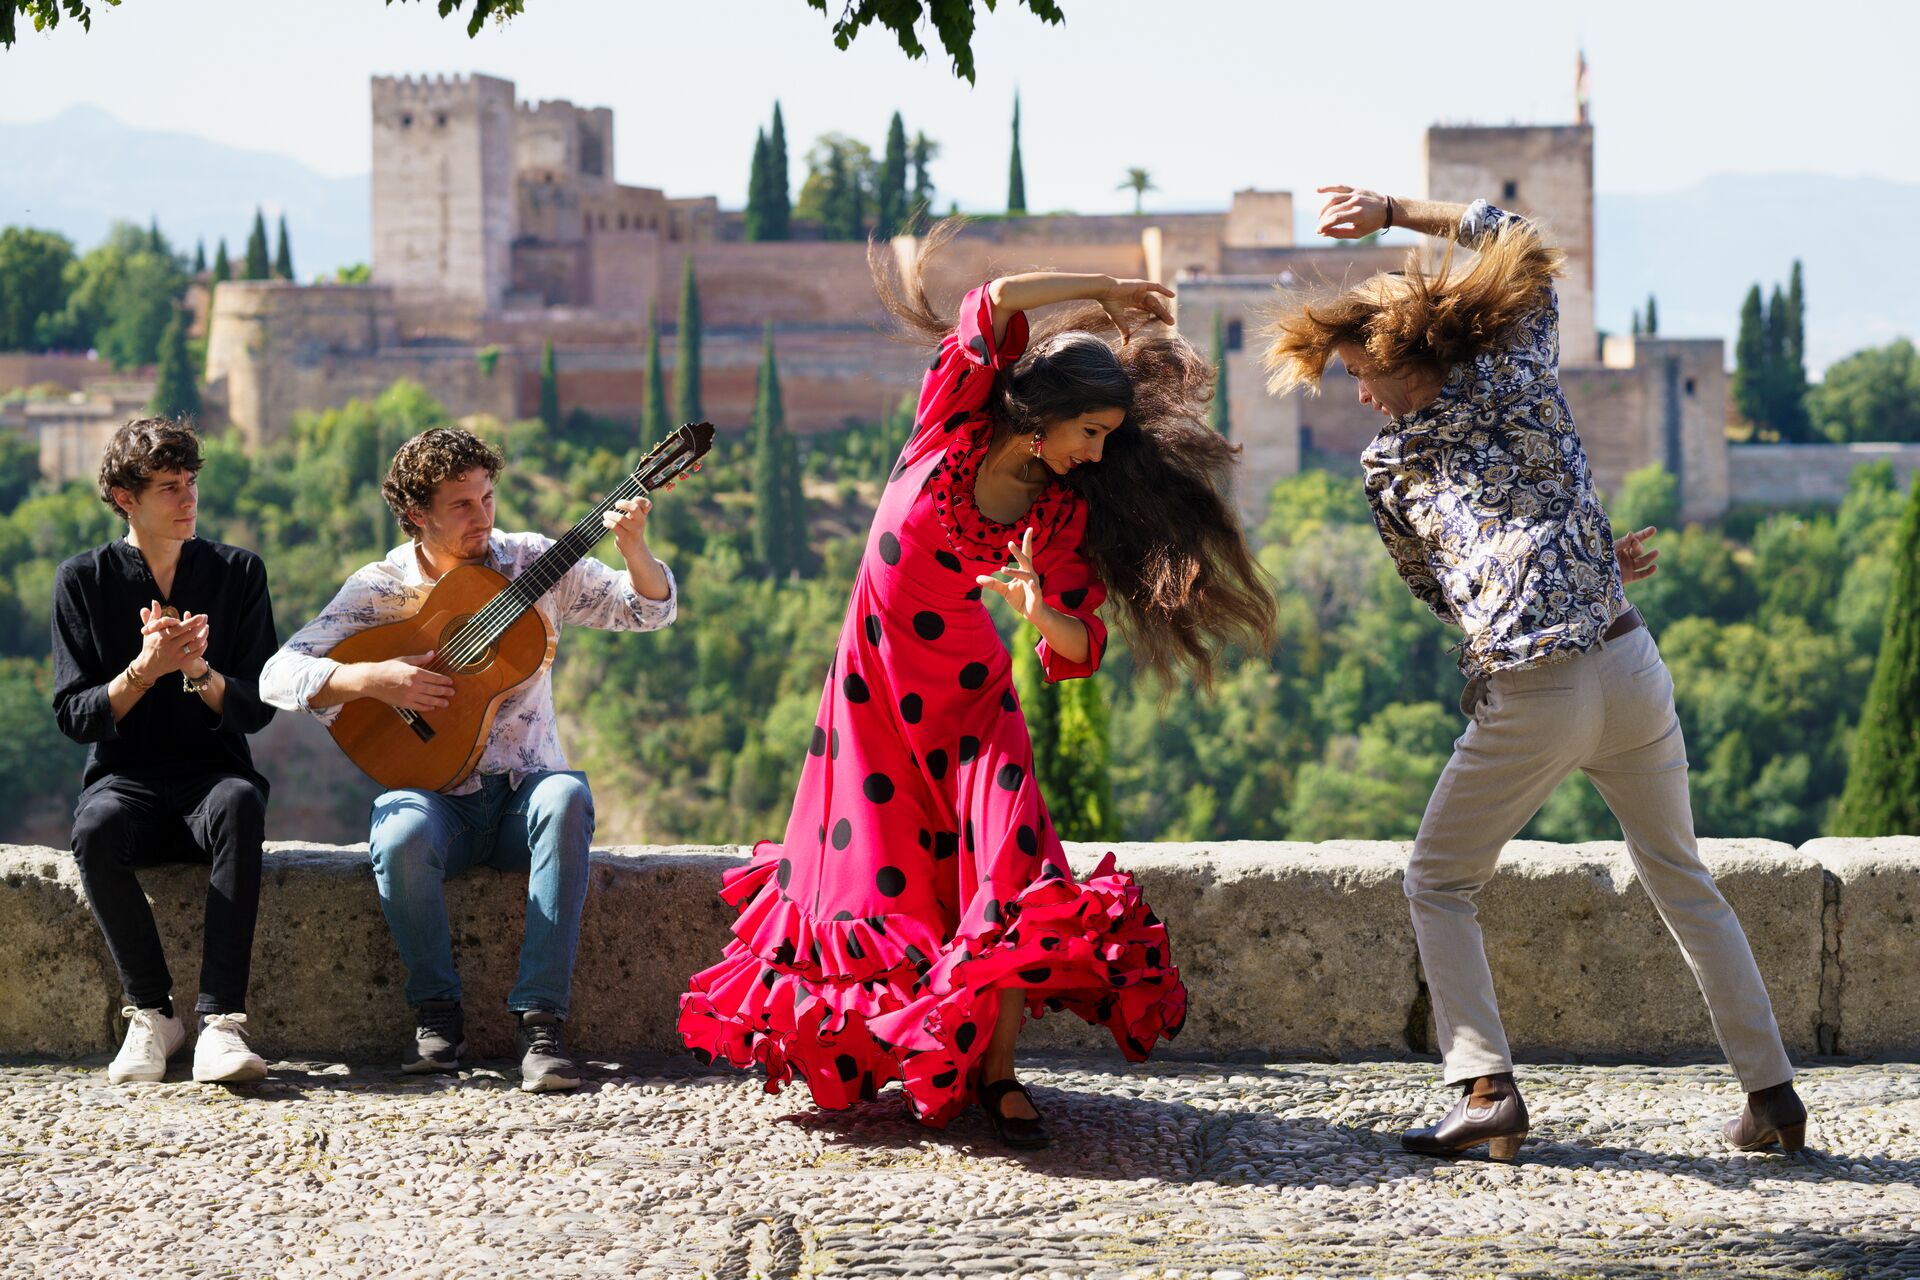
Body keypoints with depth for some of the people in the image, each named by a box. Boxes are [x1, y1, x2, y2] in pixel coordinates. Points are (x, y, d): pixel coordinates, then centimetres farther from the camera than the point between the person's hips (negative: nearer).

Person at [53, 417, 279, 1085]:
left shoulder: (238, 572, 6)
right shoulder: (83, 579, 3)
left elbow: (257, 708, 2)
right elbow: (74, 716, -1)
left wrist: (198, 669, -18)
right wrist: (144, 670, -18)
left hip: (213, 773, 0)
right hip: (125, 778, 0)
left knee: (239, 806, -37)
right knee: (96, 829, -37)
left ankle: (220, 1020, -41)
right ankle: (151, 1013, -22)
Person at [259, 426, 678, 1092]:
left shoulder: (533, 562, 4)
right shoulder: (379, 589, -1)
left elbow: (649, 610, 6)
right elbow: (279, 676, -8)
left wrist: (633, 547, -15)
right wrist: (372, 679, -24)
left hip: (523, 791, 1)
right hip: (434, 793, -1)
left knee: (567, 799, -34)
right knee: (401, 837, -36)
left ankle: (539, 1018, -34)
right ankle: (437, 1011, -12)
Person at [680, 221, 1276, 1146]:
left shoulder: (1065, 511, -4)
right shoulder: (956, 419, -10)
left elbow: (1080, 649, -5)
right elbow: (998, 303, -24)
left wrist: (1044, 611, -27)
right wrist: (1106, 295, -13)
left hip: (967, 687, 1)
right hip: (874, 678, -1)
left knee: (1007, 869, -16)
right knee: (875, 874, 0)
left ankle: (997, 1071, -7)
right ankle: (874, 1052, 24)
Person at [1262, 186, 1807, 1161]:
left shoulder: (1387, 468, 5)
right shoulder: (1520, 373, 7)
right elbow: (1517, 238, 23)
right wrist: (1396, 212, 21)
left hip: (1527, 703, -3)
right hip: (1630, 671, 3)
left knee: (1438, 884, 15)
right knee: (1679, 877, 19)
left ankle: (1486, 1089, -2)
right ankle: (1770, 1091, 16)